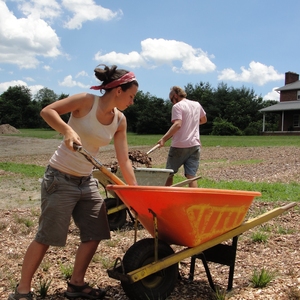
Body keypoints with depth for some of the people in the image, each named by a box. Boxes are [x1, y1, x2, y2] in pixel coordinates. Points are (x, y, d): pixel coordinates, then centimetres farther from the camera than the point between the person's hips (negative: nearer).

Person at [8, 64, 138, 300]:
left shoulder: (120, 121, 2)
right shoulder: (87, 101, -14)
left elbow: (124, 160, 1)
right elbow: (47, 111, -18)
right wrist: (68, 130, -35)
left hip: (86, 180, 7)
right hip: (60, 178, -7)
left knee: (95, 233, 6)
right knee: (47, 235, -1)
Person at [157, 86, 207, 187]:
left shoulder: (177, 106, -7)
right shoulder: (197, 105, 12)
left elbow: (177, 124, -22)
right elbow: (204, 120, 29)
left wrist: (164, 138, -26)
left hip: (179, 146, -5)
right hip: (195, 145, 5)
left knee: (169, 174, 10)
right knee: (191, 176, 0)